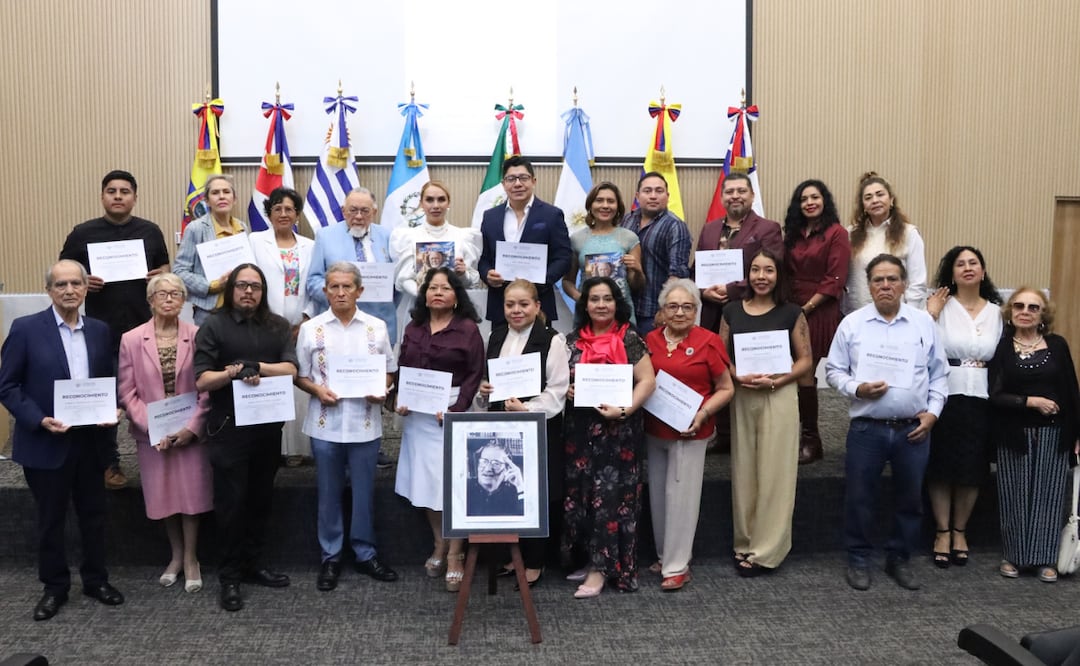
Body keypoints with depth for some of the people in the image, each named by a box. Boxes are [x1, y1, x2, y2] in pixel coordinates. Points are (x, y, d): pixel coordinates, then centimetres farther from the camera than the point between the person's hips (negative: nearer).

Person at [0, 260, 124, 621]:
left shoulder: (99, 330, 5)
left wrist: (111, 410, -8)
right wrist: (40, 420, -19)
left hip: (90, 440, 4)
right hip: (45, 442, -3)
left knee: (94, 514, 13)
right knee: (50, 519, 10)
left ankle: (95, 579, 30)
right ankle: (54, 586, 26)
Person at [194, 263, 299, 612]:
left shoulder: (277, 326, 7)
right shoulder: (214, 327, -2)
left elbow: (290, 369, -5)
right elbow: (202, 380, -9)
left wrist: (256, 367, -18)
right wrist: (235, 373, -24)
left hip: (268, 426, 4)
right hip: (229, 427, -3)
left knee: (261, 497, 13)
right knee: (231, 501, 1)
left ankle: (253, 564, 26)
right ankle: (230, 577, 11)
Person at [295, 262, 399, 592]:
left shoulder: (376, 327, 2)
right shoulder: (310, 328, 0)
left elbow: (390, 370, 9)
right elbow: (299, 375, 5)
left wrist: (382, 390, -10)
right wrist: (316, 389, -14)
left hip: (365, 423, 1)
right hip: (325, 424, 0)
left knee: (364, 492, 9)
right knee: (329, 494, 9)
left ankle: (365, 554, 24)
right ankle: (330, 557, 22)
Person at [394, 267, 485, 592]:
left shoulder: (468, 329, -4)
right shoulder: (413, 329, 12)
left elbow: (475, 375, -8)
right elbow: (402, 370, 13)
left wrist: (455, 409, -17)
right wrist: (401, 400, -4)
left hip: (453, 412, -5)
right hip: (417, 414, 5)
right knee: (426, 482, 10)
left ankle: (455, 555, 6)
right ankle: (439, 545, 25)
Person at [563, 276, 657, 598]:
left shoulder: (629, 340, -5)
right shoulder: (572, 341, 8)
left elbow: (647, 381, -9)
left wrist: (624, 410, -19)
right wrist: (565, 392, -4)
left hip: (617, 431, -5)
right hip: (580, 430, 5)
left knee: (610, 496, -4)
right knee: (580, 495, 7)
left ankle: (601, 568, 2)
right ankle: (592, 558, 21)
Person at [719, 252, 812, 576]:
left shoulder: (792, 313, 1)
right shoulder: (732, 311, 8)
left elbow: (805, 360, 1)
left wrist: (776, 381, -14)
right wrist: (738, 376, -10)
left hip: (779, 397, -2)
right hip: (742, 397, 3)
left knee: (774, 471, -2)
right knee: (744, 470, 6)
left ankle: (765, 550, 5)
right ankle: (745, 543, 17)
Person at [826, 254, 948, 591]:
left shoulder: (924, 322, 4)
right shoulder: (852, 323, 0)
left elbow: (939, 374, 9)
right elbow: (834, 370, 3)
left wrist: (932, 411, -1)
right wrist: (856, 388, -14)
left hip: (914, 429, 2)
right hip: (866, 428, -1)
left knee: (910, 499, 12)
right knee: (859, 497, 5)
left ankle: (899, 559, 29)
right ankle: (858, 560, 21)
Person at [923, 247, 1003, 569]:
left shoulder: (995, 311, 9)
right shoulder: (941, 306, -3)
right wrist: (930, 316, -18)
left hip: (980, 401, 3)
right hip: (945, 397, -3)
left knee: (972, 469, 9)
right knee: (941, 467, 4)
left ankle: (959, 530, 26)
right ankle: (942, 531, 18)